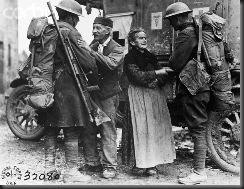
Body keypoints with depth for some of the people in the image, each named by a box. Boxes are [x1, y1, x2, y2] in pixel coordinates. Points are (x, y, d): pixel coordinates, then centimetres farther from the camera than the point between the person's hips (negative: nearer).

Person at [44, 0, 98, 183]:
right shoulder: (70, 33, -11)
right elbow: (85, 58, -15)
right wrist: (95, 74, 1)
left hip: (49, 84, 8)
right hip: (67, 84, -8)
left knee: (51, 126, 15)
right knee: (72, 129, -2)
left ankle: (49, 166, 23)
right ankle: (71, 171, 3)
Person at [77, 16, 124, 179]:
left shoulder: (117, 49, -3)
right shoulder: (94, 45, 13)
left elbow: (111, 63, -24)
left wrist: (90, 50, -28)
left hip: (108, 95, -5)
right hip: (92, 92, 5)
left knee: (108, 131, -3)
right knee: (87, 130, 7)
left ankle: (110, 166, 7)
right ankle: (92, 163, 20)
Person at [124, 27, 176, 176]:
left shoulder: (151, 56, 18)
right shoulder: (130, 58, -1)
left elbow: (161, 74, 13)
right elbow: (137, 75, -15)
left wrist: (158, 81, -10)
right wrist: (157, 73, -19)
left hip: (156, 93, 6)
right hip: (140, 95, -6)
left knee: (157, 127, 3)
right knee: (142, 129, -6)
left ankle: (152, 163, 10)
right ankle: (141, 164, 0)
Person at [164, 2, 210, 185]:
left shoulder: (186, 34, -15)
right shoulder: (197, 31, 14)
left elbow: (176, 63, -16)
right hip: (203, 86, 10)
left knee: (198, 130, -5)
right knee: (201, 128, 16)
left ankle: (199, 172, 3)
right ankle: (201, 167, 28)